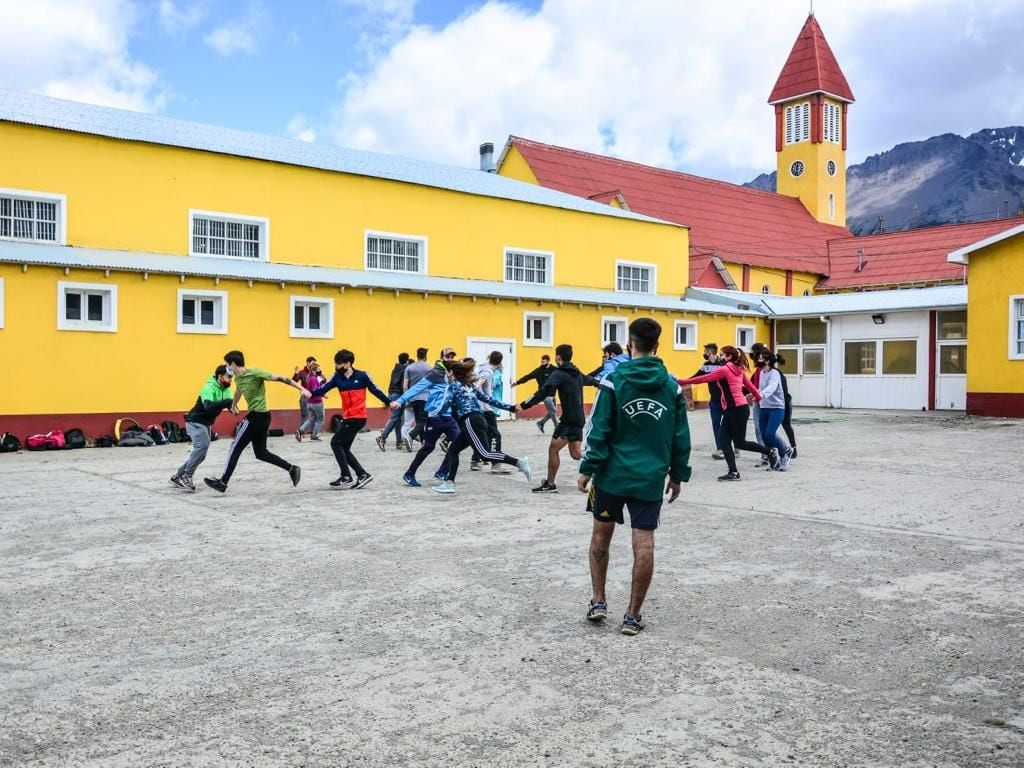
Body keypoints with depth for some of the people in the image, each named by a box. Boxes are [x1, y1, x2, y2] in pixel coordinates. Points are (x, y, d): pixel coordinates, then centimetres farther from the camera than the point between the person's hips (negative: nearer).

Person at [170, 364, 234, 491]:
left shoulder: (226, 389, 1)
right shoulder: (209, 388, -24)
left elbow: (229, 404, -9)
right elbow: (209, 407, -40)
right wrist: (226, 402, -50)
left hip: (206, 424, 9)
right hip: (195, 422, -9)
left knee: (200, 453, 10)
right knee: (202, 445, -28)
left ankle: (177, 476, 22)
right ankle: (187, 476, -18)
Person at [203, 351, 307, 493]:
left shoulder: (255, 373, -16)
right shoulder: (238, 378, 11)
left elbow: (280, 378, -16)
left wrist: (301, 388, -21)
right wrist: (233, 406, 52)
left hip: (257, 415, -9)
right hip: (260, 417, 9)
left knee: (236, 447, -2)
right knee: (261, 452, 11)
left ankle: (222, 482, 4)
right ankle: (292, 469, 10)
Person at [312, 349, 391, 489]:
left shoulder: (362, 376, -7)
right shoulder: (337, 377, 4)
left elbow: (375, 391, -1)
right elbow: (323, 390, -7)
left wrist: (389, 402, -5)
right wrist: (310, 393, -25)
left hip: (358, 417, -7)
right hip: (347, 418, 7)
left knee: (336, 443, -9)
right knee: (344, 448, 8)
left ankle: (346, 475, -1)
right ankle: (363, 475, 16)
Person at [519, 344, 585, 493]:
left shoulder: (559, 374, -12)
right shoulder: (577, 373, 12)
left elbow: (544, 392, -23)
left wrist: (524, 405, -24)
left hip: (569, 419, -9)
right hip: (578, 418, 9)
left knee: (553, 449, 0)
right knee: (575, 453, 15)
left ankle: (550, 484, 4)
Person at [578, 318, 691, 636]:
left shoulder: (614, 380, -6)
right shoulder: (672, 386, 3)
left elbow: (598, 430, -8)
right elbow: (681, 437, 7)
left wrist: (587, 469, -2)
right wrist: (677, 475, 16)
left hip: (613, 473, -1)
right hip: (651, 478, 2)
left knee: (601, 534, 16)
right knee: (644, 544, 3)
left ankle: (598, 601, 20)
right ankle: (633, 616, 9)